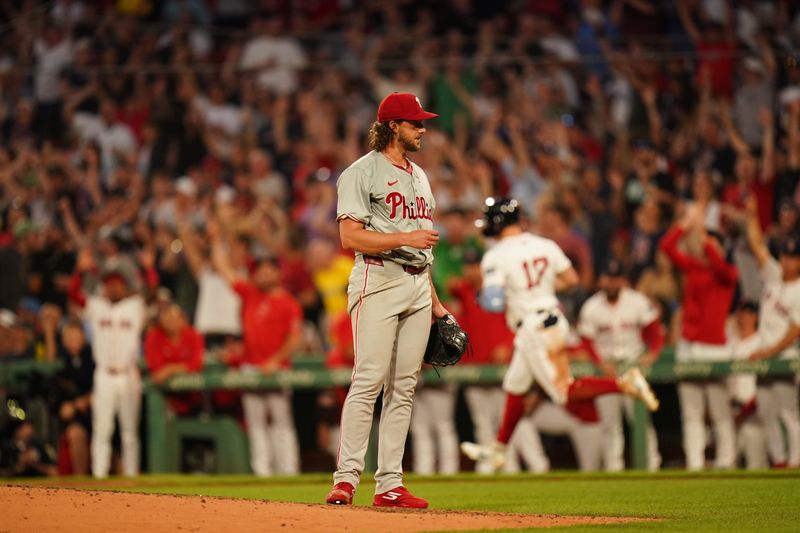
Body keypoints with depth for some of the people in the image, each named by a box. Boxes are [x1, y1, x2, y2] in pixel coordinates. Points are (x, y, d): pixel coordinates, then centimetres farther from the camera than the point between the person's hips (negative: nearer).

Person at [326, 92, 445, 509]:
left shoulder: (419, 176, 21)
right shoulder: (362, 173, -4)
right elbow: (351, 237, -13)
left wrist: (435, 303, 20)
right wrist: (406, 238, -18)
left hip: (417, 286, 8)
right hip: (378, 282, -8)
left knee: (404, 387, 4)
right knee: (369, 380, -14)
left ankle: (389, 484, 4)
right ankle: (346, 478, -13)